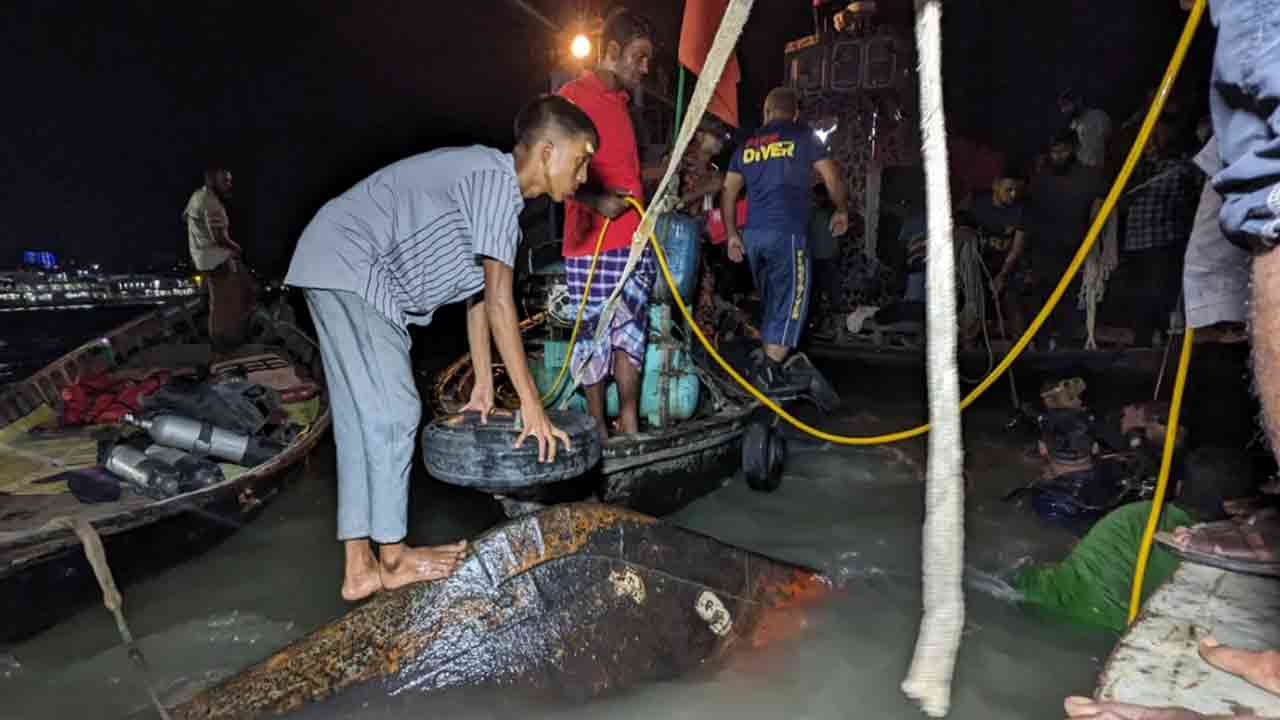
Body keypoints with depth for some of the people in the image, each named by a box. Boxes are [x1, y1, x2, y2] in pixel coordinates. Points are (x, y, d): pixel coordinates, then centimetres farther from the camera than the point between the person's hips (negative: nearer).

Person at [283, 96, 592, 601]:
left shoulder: (493, 187, 15)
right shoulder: (497, 179, -16)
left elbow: (478, 293, 16)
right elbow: (499, 301, -22)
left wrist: (483, 386, 18)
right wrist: (532, 404, -19)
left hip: (345, 274, 10)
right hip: (350, 268, -10)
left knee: (363, 417, 8)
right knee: (393, 412, -8)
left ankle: (359, 568, 14)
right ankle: (393, 557, 6)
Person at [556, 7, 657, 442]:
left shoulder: (621, 101, 19)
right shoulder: (573, 97, -7)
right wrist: (595, 200, -25)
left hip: (634, 240, 8)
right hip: (592, 244, -8)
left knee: (632, 331, 9)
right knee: (595, 336, 0)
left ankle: (630, 428, 19)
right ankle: (599, 431, 13)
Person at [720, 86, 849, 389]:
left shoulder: (747, 145, 16)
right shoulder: (802, 137, 5)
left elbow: (728, 192, 14)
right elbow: (831, 177, 5)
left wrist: (731, 234, 18)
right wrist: (841, 211, 20)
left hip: (753, 234, 5)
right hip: (787, 232, -5)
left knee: (770, 301, 18)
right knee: (791, 301, -1)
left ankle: (767, 362, 23)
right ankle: (768, 372, -9)